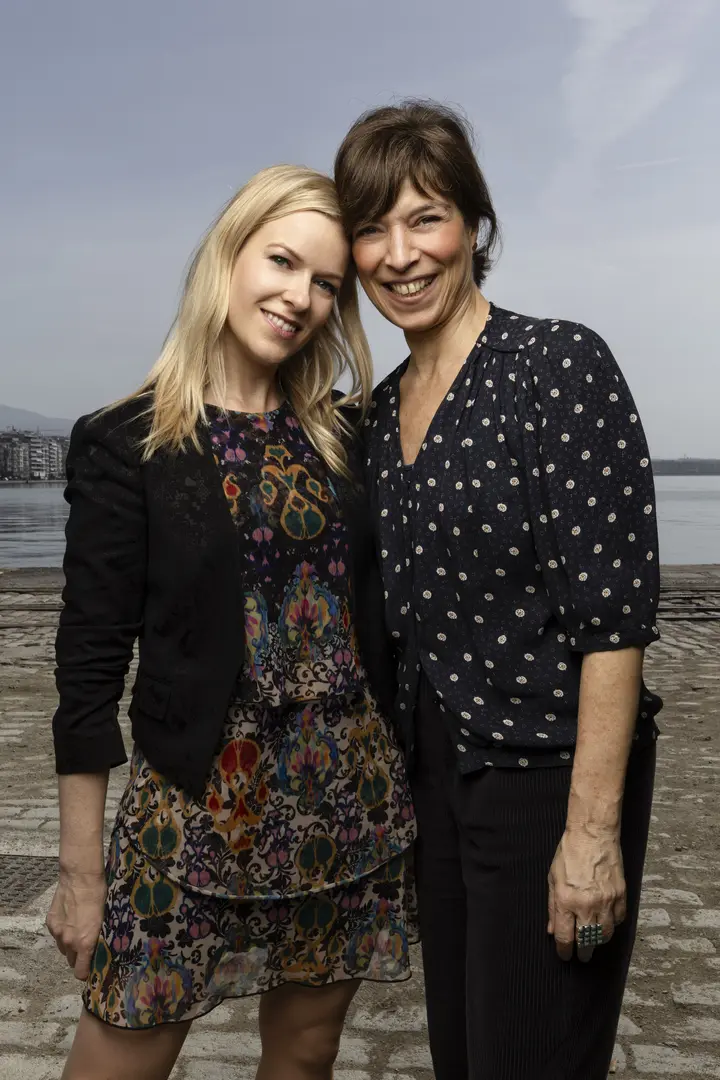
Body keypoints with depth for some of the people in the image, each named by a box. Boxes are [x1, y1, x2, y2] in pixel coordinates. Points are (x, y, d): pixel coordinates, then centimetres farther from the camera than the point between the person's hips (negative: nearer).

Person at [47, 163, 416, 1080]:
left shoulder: (345, 435, 6)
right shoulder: (127, 443, -6)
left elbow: (374, 610, 10)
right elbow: (89, 662, -6)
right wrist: (79, 871, -4)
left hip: (353, 797, 4)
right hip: (199, 804, -3)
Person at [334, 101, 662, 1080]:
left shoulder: (561, 364, -13)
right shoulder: (382, 410, 8)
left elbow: (615, 608, -18)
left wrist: (593, 830, -20)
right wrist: (407, 764, 14)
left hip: (550, 769, -7)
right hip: (437, 769, 7)